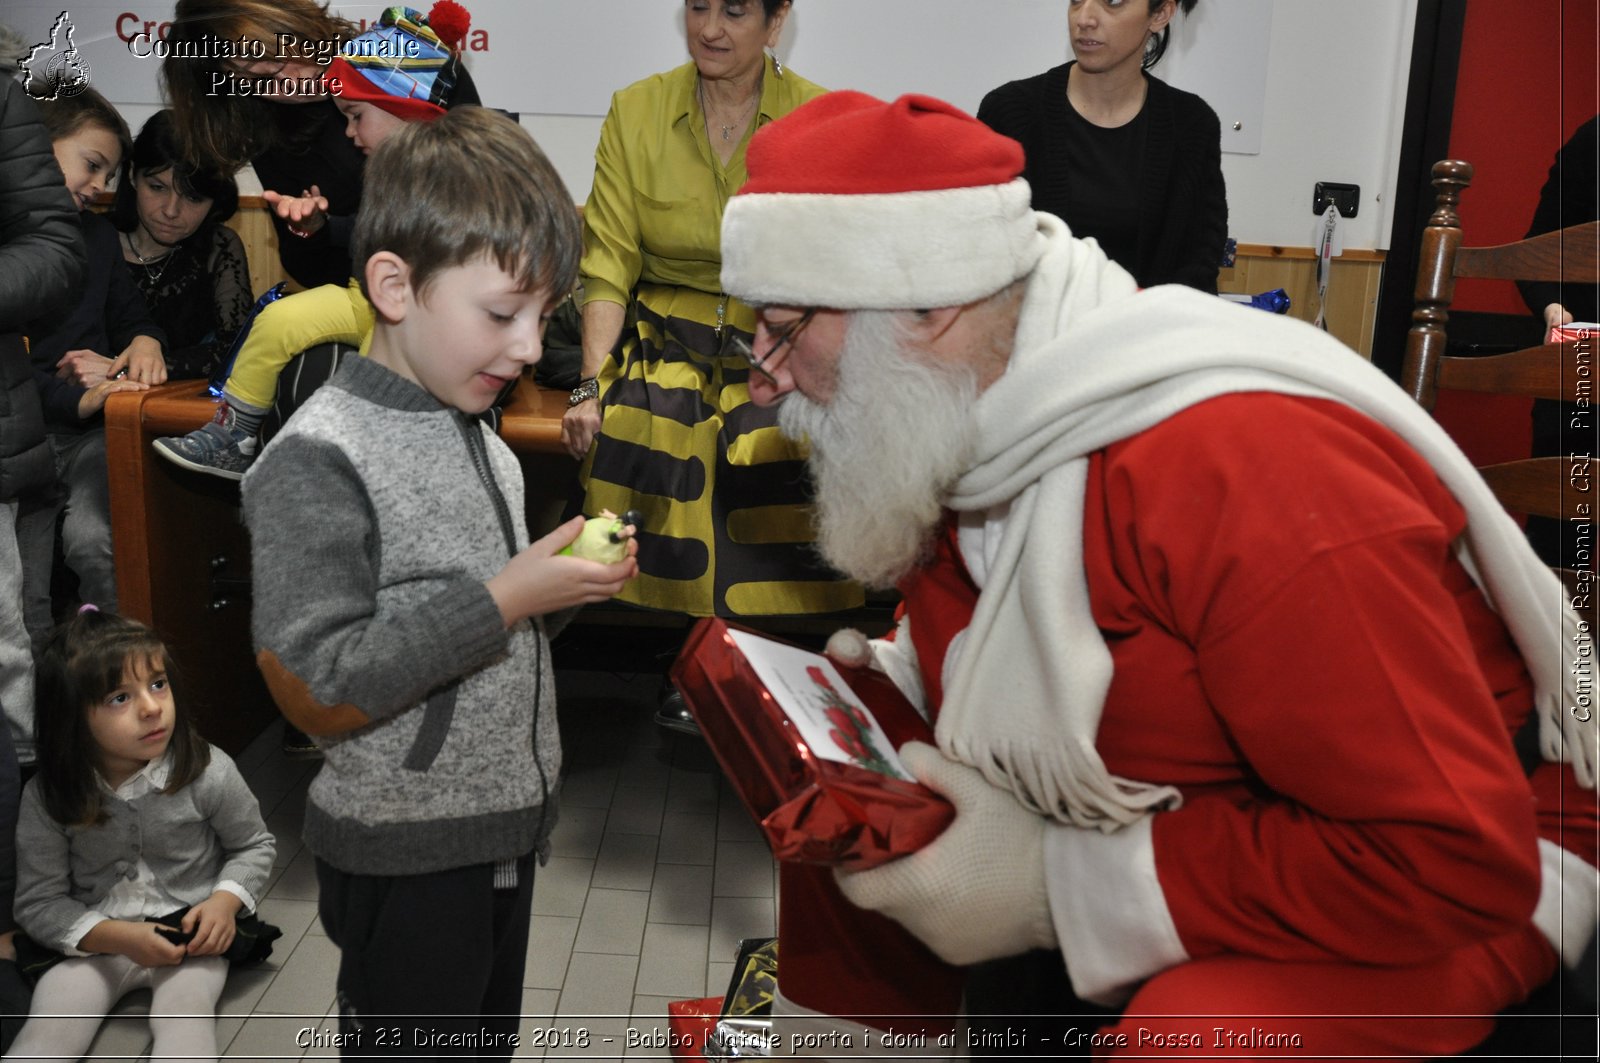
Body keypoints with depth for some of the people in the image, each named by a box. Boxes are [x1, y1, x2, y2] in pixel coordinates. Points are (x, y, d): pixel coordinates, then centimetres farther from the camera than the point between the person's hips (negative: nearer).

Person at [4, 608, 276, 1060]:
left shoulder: (208, 772, -12)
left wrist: (226, 900, -15)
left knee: (186, 1018, -27)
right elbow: (38, 903, -6)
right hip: (96, 939, 1)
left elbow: (255, 845, 4)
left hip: (191, 935, -1)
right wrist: (118, 937, -20)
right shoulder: (47, 798, -10)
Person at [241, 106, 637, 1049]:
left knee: (490, 1038, 23)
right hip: (406, 856, -7)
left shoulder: (484, 440, 5)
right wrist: (506, 600, -26)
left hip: (507, 827, 8)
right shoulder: (317, 461, -20)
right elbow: (313, 692, -25)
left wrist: (568, 583, -4)